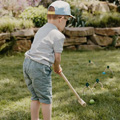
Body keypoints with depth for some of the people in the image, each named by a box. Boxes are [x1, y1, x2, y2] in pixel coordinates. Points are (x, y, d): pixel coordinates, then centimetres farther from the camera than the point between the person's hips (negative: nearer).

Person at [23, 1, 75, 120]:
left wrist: (56, 67, 21)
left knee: (35, 97, 20)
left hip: (27, 63, 8)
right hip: (40, 68, -8)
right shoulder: (58, 35, -9)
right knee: (46, 99, 8)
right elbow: (57, 57, -5)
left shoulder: (41, 30, 15)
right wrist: (57, 68, 17)